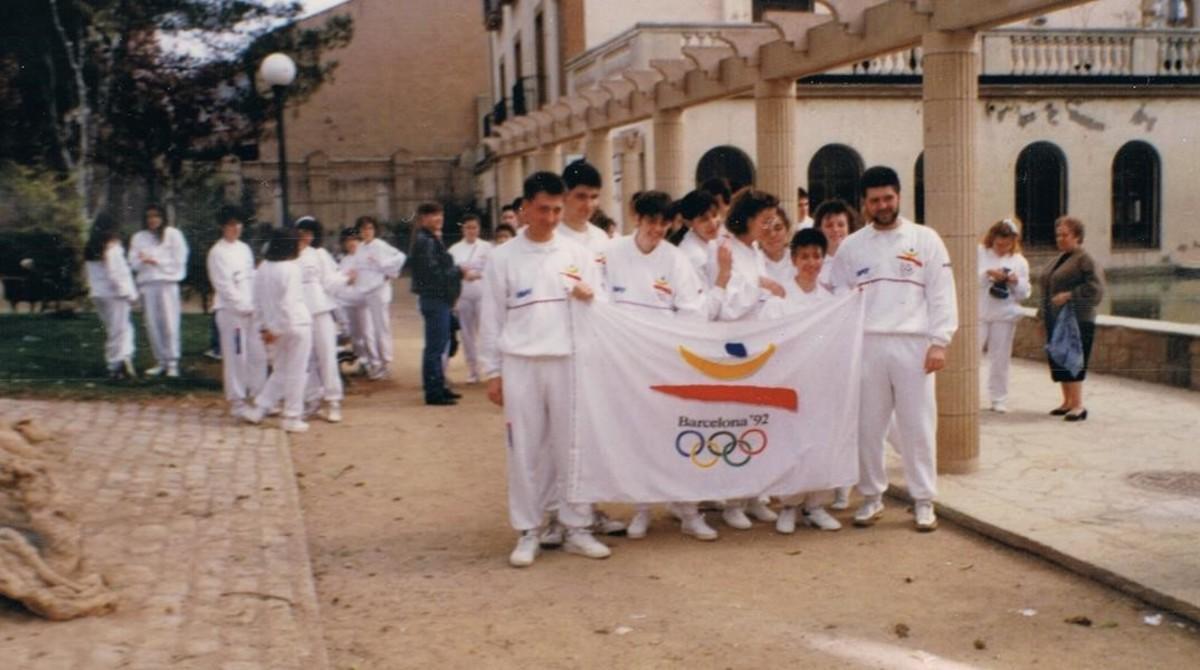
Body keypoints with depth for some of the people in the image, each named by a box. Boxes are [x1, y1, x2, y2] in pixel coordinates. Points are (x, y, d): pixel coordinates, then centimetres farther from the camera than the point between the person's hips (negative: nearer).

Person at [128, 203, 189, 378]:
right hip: (146, 283, 4)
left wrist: (156, 261, -6)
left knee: (170, 323, -9)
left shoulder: (173, 234, 4)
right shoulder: (138, 237, 15)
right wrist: (143, 261, -14)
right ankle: (160, 361, 13)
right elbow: (133, 262, 8)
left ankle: (173, 362, -8)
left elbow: (179, 259, -2)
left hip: (167, 281, -4)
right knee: (152, 324, 4)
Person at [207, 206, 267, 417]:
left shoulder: (244, 248, 14)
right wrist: (243, 306, -11)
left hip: (250, 309, 6)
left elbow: (252, 279, 13)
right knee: (235, 356, -4)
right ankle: (236, 401, 4)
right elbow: (223, 285, -10)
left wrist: (255, 305, 2)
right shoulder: (217, 252, -6)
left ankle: (258, 396, 15)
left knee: (258, 354, 6)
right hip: (230, 309, -6)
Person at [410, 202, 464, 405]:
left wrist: (457, 271, 3)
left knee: (440, 343, 15)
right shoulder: (424, 241, -14)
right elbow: (432, 271, -20)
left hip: (439, 298, 10)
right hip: (434, 298, -10)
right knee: (435, 345, -6)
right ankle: (433, 392, -2)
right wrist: (458, 271, -10)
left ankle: (438, 387, 24)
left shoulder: (432, 240, 18)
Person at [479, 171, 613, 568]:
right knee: (525, 449, 4)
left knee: (571, 445, 4)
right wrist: (492, 372, 0)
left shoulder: (578, 254, 7)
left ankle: (577, 528, 14)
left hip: (567, 360, 1)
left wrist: (589, 298, -12)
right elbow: (492, 317, 4)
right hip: (520, 363, -1)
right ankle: (528, 532, 13)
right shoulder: (504, 258, 3)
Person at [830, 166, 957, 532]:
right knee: (868, 425, 7)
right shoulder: (851, 246, 9)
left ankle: (923, 501, 13)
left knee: (917, 425, 2)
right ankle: (872, 496, 20)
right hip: (866, 345, 2)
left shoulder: (925, 240, 4)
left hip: (912, 344, -2)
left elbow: (941, 294, 1)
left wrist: (939, 342, -7)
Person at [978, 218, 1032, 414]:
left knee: (1000, 358, 6)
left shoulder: (1019, 261, 9)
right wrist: (988, 273, -18)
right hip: (979, 313, -2)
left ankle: (998, 399, 15)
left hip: (1005, 315, 2)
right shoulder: (979, 253, 2)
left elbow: (1024, 293, 10)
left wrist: (1016, 282, -10)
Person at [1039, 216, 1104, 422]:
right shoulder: (1059, 260, 18)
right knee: (1058, 361, 10)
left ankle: (1078, 406, -6)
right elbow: (1048, 287, 26)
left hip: (1076, 321, -9)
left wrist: (1070, 295, -23)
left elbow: (1095, 288, -18)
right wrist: (1043, 313, 21)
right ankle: (1067, 401, 20)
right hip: (1055, 320, 9)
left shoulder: (1084, 260, -9)